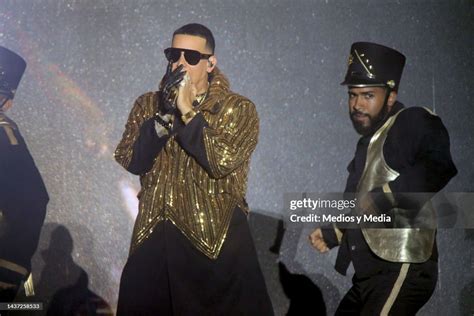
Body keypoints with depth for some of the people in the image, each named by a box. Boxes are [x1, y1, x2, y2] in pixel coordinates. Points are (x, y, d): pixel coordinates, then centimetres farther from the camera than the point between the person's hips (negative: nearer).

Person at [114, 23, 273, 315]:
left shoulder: (239, 109, -3)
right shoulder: (148, 105, 8)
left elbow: (222, 162, -17)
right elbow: (130, 162, -4)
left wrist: (187, 111, -15)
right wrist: (165, 115, -13)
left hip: (217, 241, -3)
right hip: (154, 239, 3)